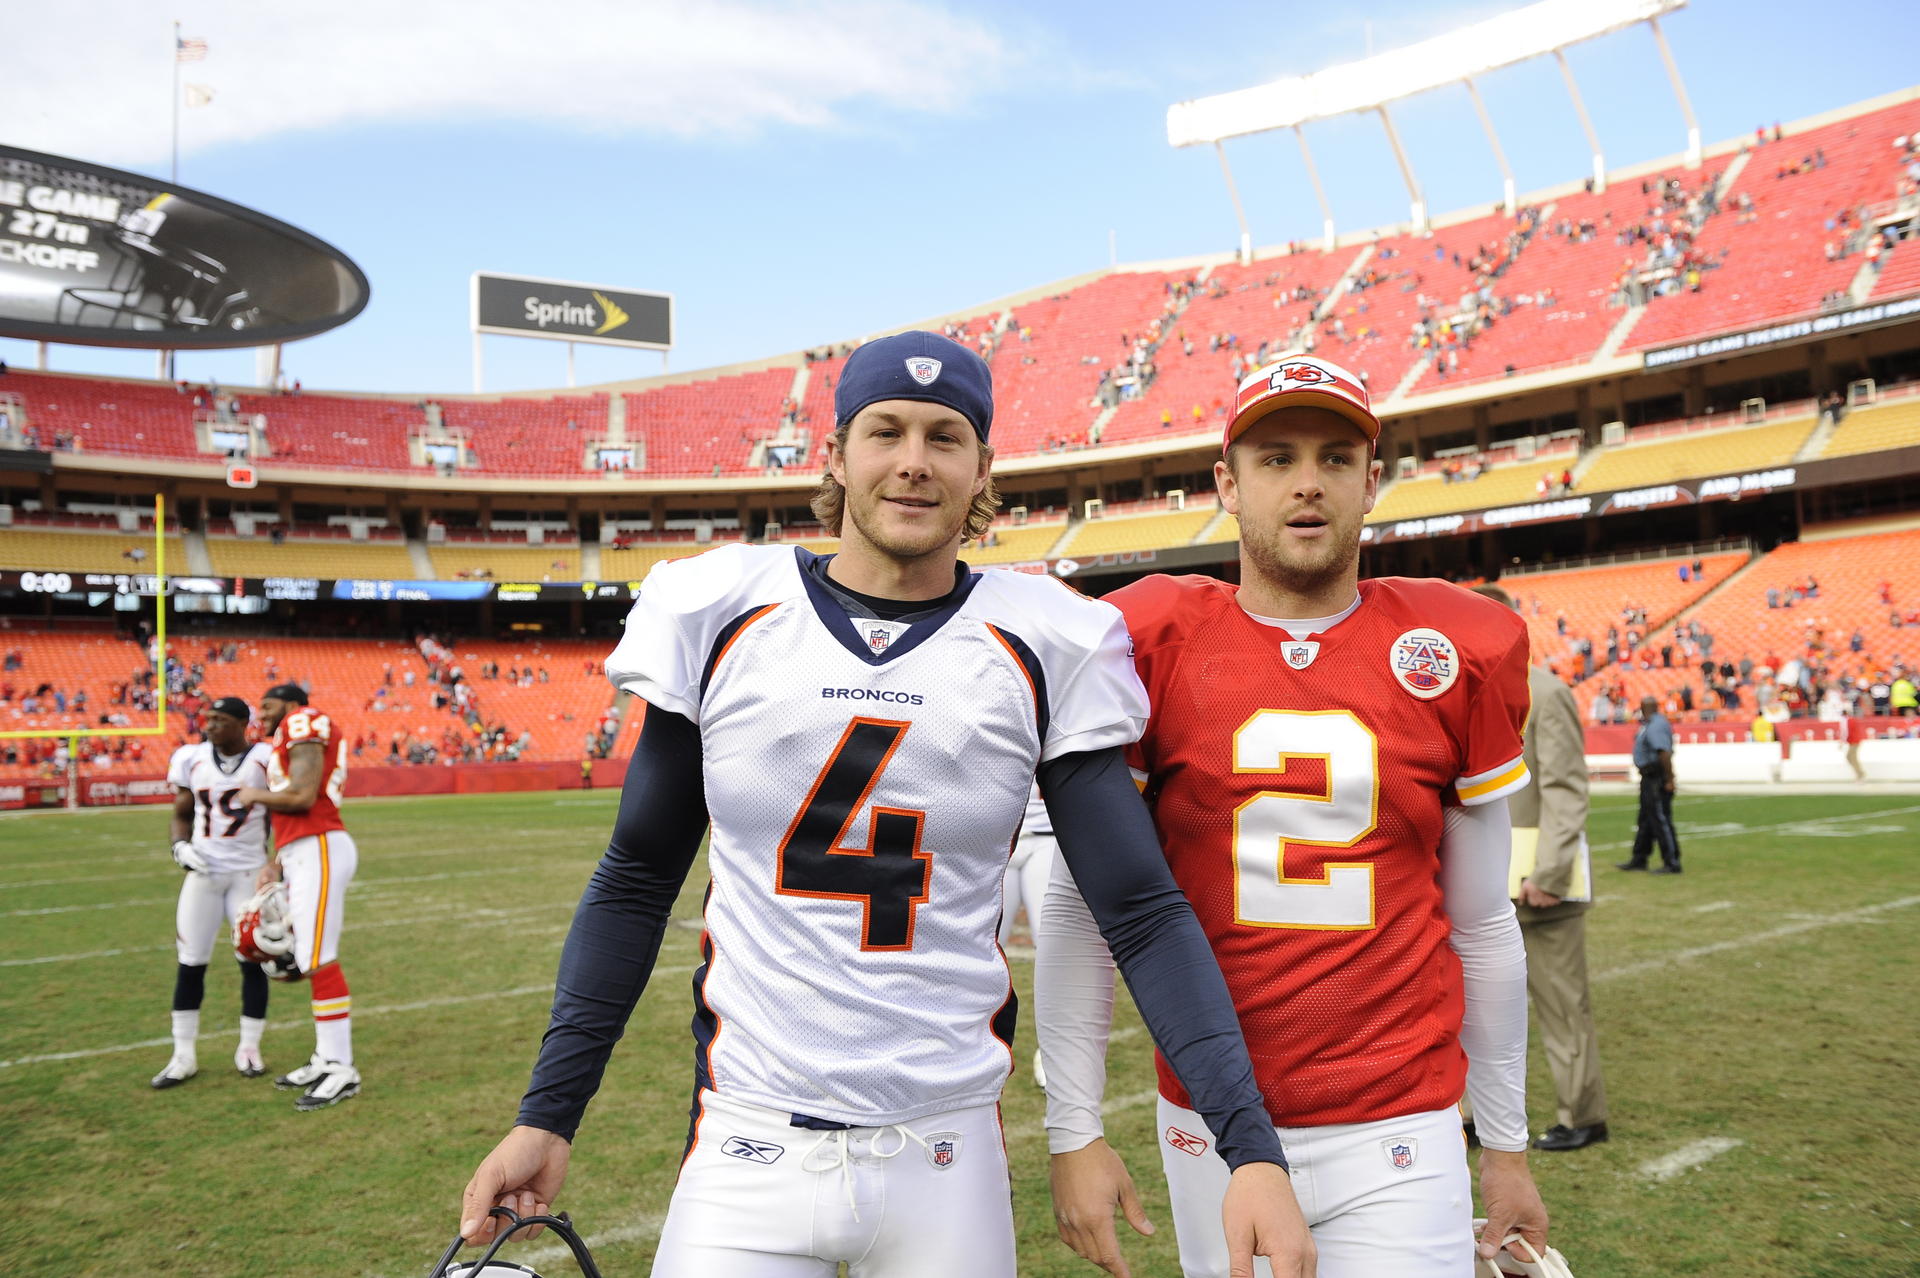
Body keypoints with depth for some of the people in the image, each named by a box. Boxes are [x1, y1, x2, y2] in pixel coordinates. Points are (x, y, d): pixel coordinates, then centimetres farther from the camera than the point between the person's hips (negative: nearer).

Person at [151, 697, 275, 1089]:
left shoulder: (265, 759, -8)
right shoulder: (192, 759, 2)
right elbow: (181, 814, 11)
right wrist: (180, 846, -8)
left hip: (249, 872, -3)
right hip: (203, 872, 3)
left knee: (252, 961, 1)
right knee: (190, 964, 4)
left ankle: (248, 1049, 16)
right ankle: (184, 1056, 15)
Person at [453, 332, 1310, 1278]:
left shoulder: (1042, 649, -5)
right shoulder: (723, 616, -3)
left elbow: (1142, 912, -5)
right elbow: (636, 881, 5)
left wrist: (1251, 1147, -15)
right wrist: (547, 1115, 3)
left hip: (949, 1158, 0)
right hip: (750, 1153, 0)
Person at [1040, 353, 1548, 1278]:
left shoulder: (1459, 656, -1)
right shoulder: (1149, 646, -6)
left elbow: (1480, 924, 6)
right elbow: (1079, 905, -2)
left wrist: (1507, 1148, 11)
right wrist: (1073, 1132, -4)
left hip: (1397, 1138, 0)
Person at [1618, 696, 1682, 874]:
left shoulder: (1656, 727, -19)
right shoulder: (1649, 725, 14)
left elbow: (1665, 753, -28)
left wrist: (1669, 780, -28)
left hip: (1657, 779, -11)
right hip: (1649, 779, 11)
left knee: (1661, 820, -7)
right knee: (1645, 820, 17)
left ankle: (1672, 864, -1)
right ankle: (1638, 859, 27)